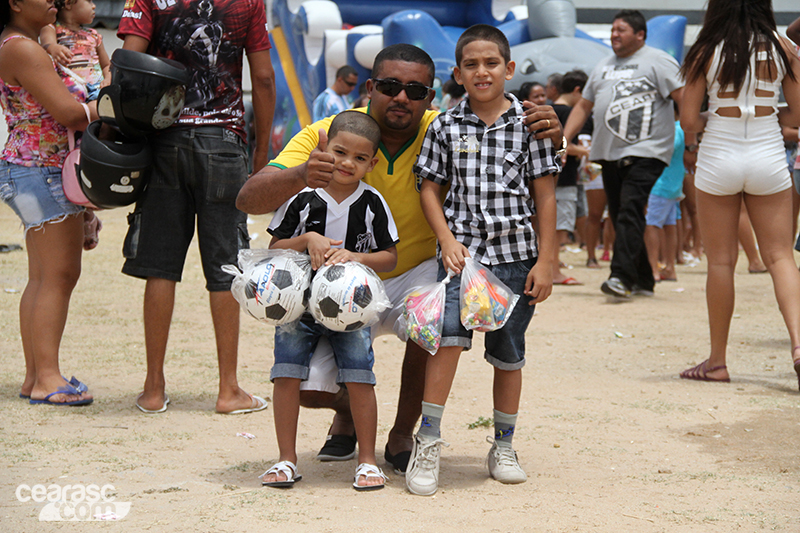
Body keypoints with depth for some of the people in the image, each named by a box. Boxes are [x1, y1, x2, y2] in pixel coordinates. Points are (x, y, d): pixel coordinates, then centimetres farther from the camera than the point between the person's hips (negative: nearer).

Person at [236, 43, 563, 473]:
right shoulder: (325, 135, -16)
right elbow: (248, 200, -24)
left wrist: (548, 134, -29)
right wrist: (300, 176, -46)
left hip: (418, 274, 0)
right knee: (304, 384, -19)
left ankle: (402, 435, -5)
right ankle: (348, 408, 23)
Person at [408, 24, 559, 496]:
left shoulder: (529, 124, 0)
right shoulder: (445, 128, 3)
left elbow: (545, 195, 1)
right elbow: (431, 189, 8)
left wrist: (545, 261, -2)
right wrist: (447, 240, -6)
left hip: (515, 253, 1)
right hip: (462, 250, 0)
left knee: (508, 354, 9)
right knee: (449, 336, -18)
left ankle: (504, 446, 24)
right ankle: (428, 440, -9)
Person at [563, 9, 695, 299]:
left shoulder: (658, 62, -2)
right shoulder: (603, 67, 20)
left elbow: (686, 101, -7)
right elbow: (583, 106, 24)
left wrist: (690, 146, -13)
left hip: (646, 151, -7)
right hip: (609, 153, 7)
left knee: (630, 209, -19)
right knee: (619, 215, 8)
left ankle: (622, 277, -26)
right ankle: (643, 280, 17)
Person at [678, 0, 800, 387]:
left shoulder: (706, 53, -5)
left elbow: (688, 121, -5)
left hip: (718, 160, -1)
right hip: (768, 159, 1)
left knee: (721, 260, 7)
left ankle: (717, 361, 13)